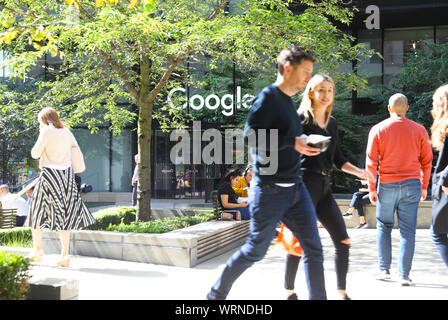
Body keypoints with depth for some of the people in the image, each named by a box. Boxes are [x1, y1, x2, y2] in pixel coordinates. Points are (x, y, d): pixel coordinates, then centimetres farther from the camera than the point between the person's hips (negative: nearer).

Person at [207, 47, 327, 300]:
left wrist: (304, 147, 12)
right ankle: (216, 294, 21)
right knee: (256, 250, 2)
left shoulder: (290, 103, 16)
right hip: (270, 191, -8)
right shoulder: (268, 97, -10)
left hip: (295, 188, 8)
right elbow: (251, 137, -21)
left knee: (314, 248, 4)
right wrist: (293, 142, -18)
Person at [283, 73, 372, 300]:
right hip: (305, 185, -7)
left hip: (324, 187, 7)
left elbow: (337, 158, 20)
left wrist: (358, 171, 7)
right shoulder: (301, 118, -4)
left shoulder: (332, 123, 16)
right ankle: (289, 292, 12)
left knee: (343, 241, 2)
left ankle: (342, 292, 11)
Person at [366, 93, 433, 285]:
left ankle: (384, 270, 10)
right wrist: (424, 187, 15)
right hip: (411, 184, 1)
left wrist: (371, 188, 2)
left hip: (387, 184, -1)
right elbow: (427, 161, 6)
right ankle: (404, 275, 1)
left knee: (384, 227, 12)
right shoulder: (419, 130, 3)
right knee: (408, 230, 3)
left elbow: (371, 162, -3)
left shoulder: (378, 129, -1)